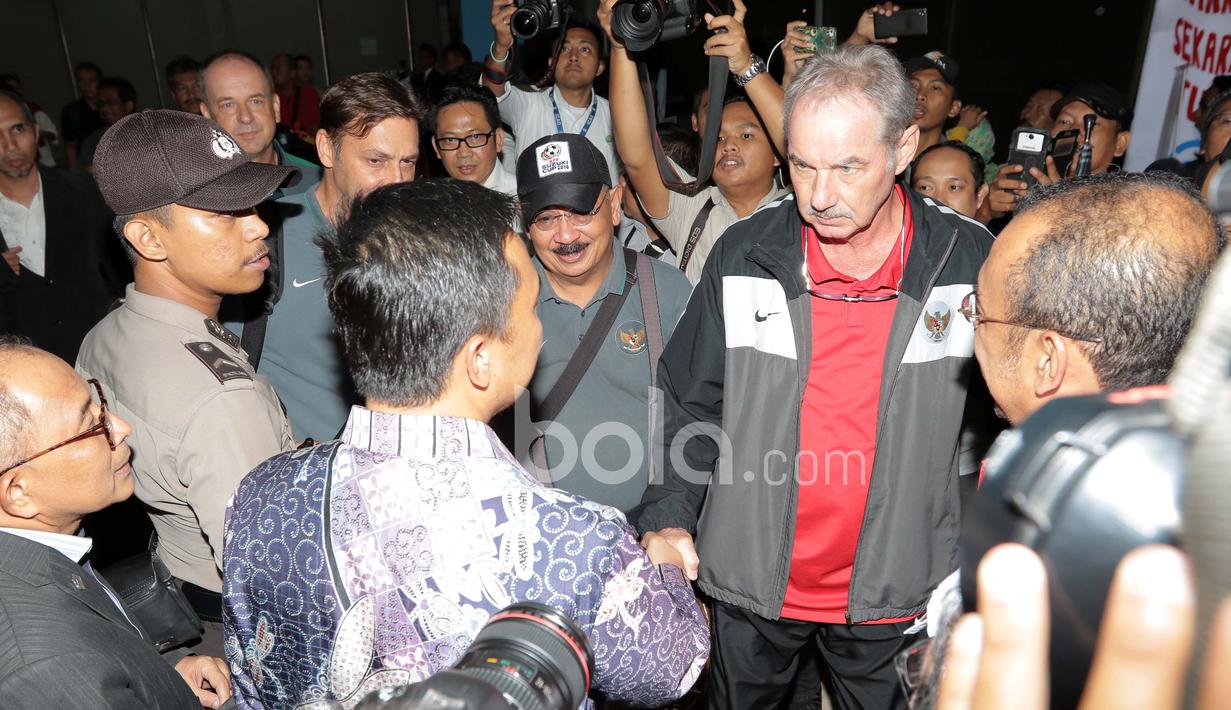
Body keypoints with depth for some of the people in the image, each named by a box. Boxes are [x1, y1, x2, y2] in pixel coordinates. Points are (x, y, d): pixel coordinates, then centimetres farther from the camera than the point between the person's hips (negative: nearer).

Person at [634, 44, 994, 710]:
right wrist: (670, 517, -10)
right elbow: (691, 403, 0)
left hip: (892, 587, 0)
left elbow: (1004, 421, 1)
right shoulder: (743, 255, -10)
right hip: (751, 577, 1)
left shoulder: (974, 262, -11)